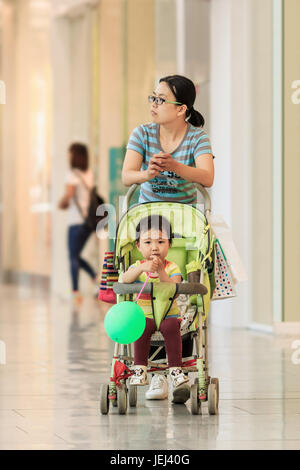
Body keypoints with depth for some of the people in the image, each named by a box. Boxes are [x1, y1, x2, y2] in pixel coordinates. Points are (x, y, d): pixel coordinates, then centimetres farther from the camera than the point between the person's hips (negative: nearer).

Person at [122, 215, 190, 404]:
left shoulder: (172, 268, 1)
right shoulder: (138, 266, 6)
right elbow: (125, 279, -16)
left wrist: (161, 272, -27)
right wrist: (142, 268, -32)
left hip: (169, 314, -1)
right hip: (145, 314, 1)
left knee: (171, 326, -33)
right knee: (143, 326, -32)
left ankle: (176, 371, -30)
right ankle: (140, 370, -28)